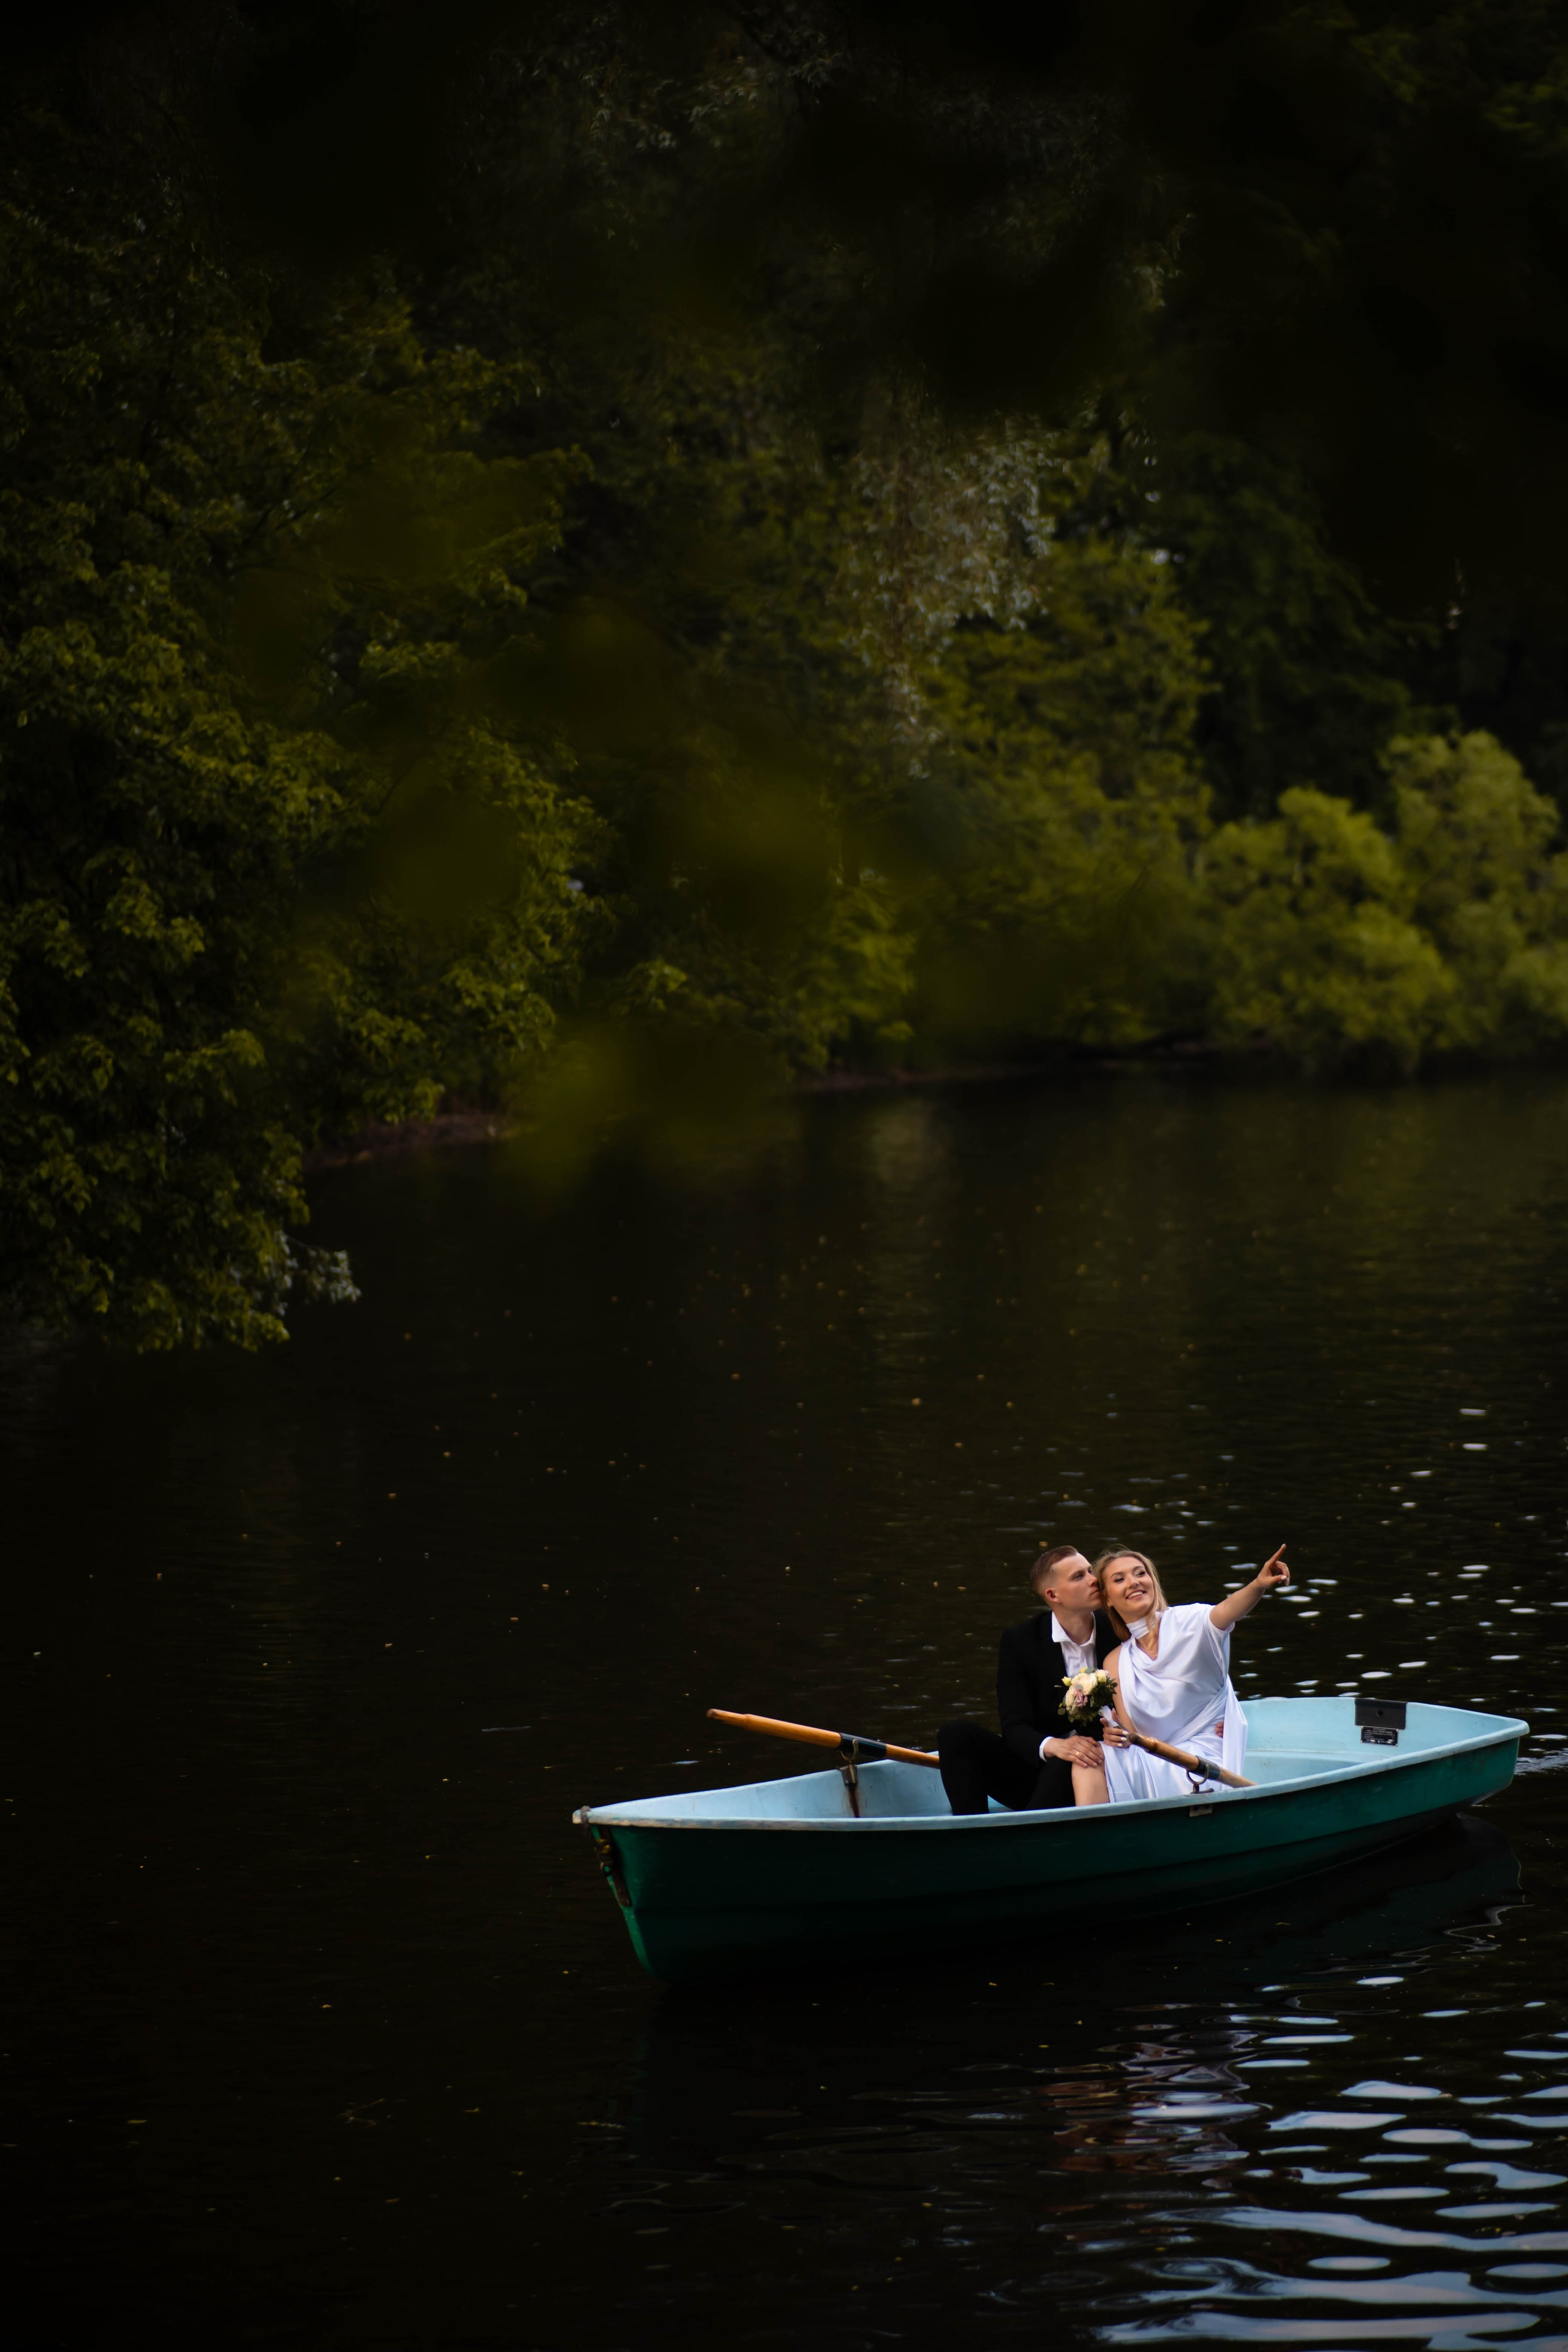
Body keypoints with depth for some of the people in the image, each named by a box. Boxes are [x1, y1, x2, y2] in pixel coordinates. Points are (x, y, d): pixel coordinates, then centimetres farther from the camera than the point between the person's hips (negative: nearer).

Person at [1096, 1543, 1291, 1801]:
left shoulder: (1186, 1622, -3)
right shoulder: (1116, 1663, 10)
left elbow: (1226, 1611, -27)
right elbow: (1131, 1735, 8)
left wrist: (1259, 1585, -49)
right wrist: (1114, 1733, -18)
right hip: (1154, 1758, 4)